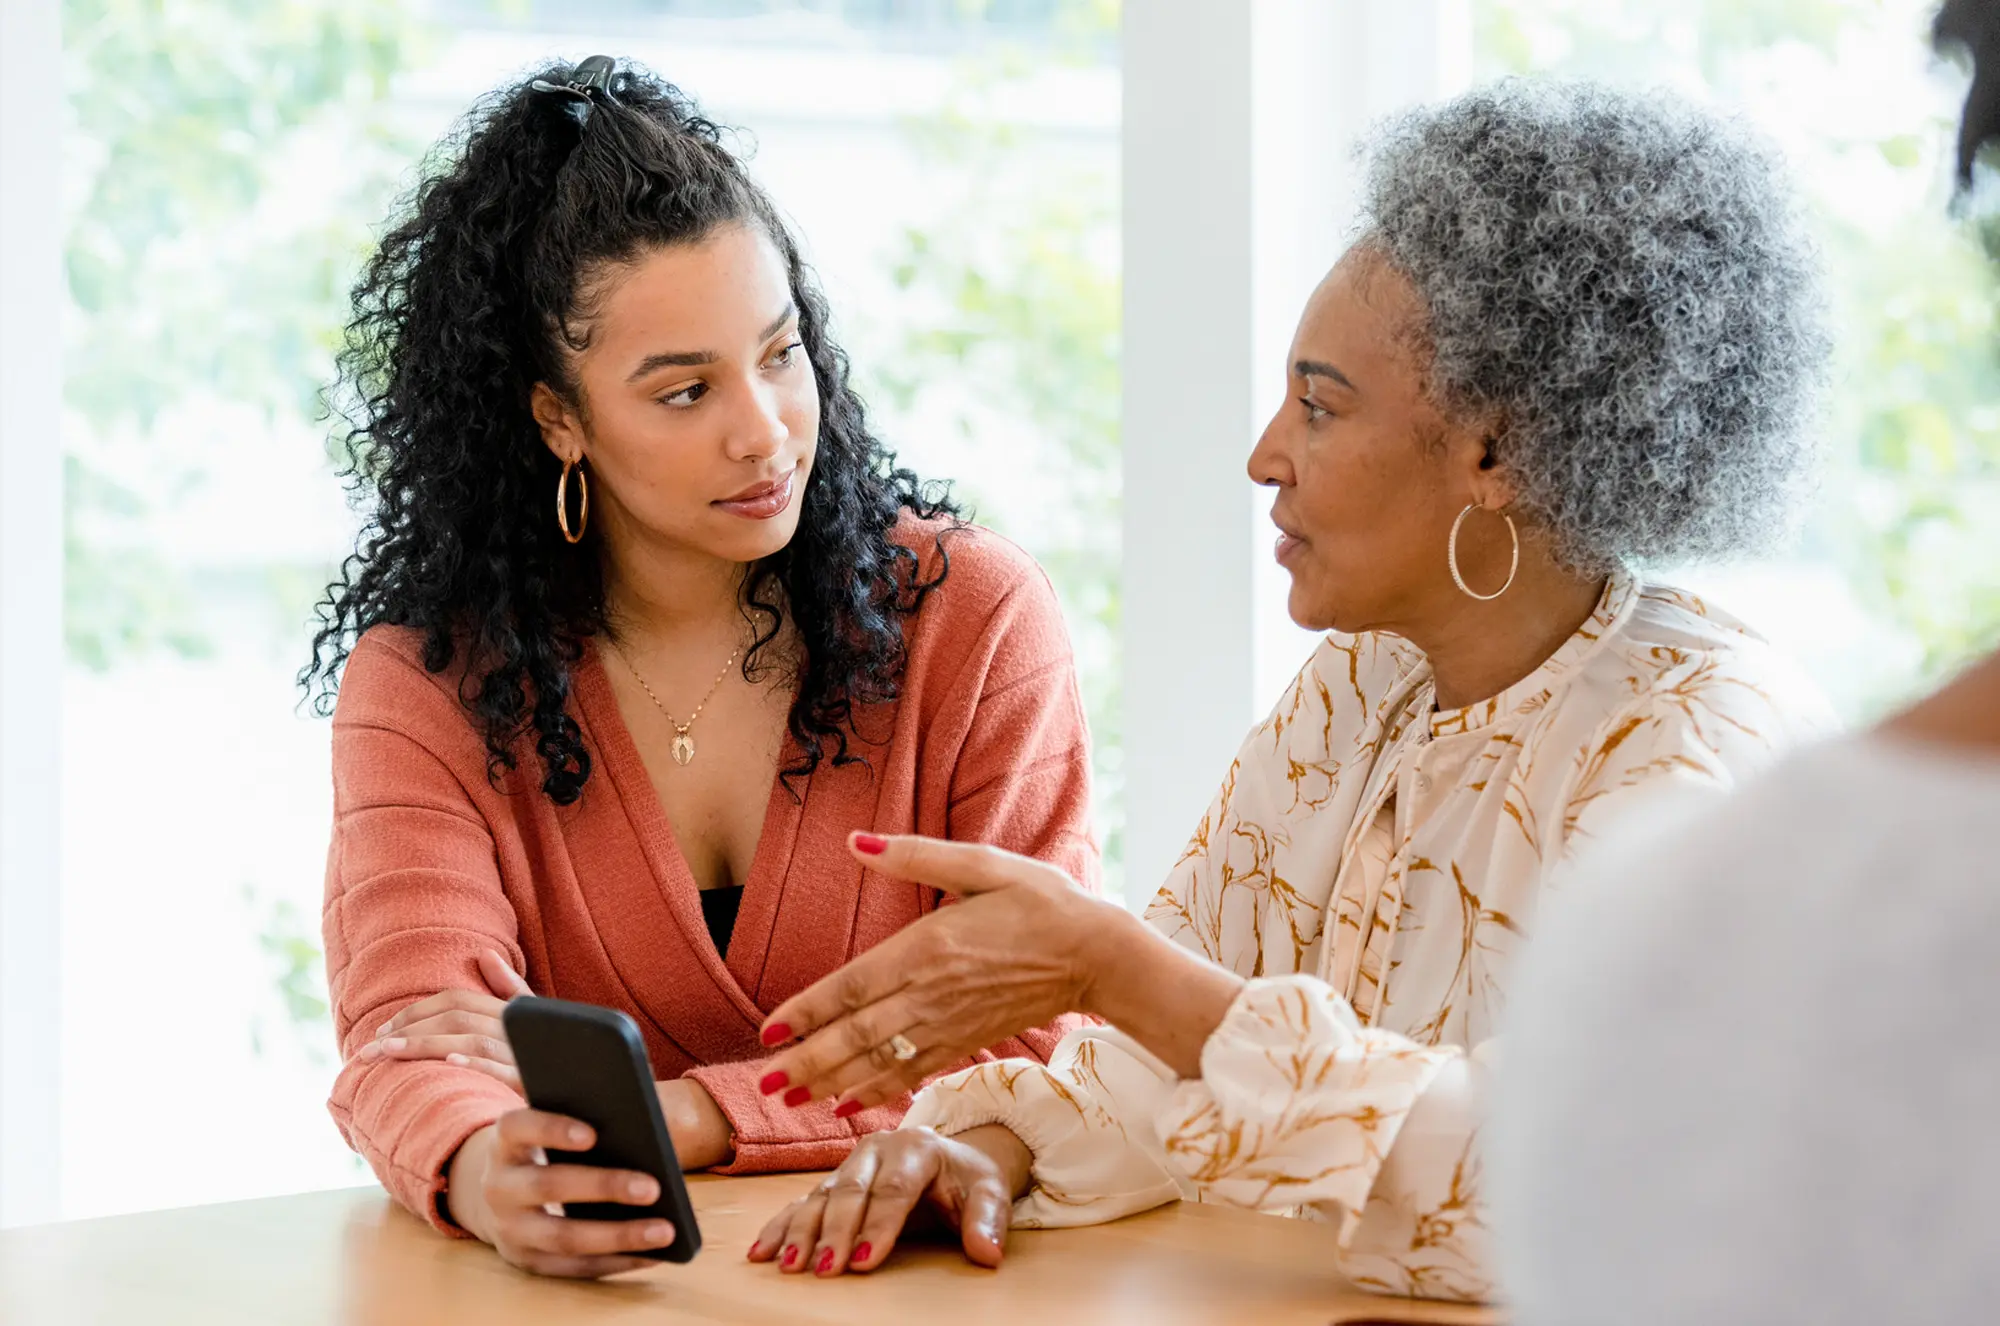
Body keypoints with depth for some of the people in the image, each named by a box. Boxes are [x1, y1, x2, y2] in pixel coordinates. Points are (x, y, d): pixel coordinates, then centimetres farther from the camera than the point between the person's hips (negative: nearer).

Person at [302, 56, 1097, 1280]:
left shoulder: (975, 617, -1)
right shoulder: (423, 678, 1)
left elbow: (1038, 1042, -6)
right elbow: (409, 1033, -12)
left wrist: (664, 1115, -18)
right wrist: (487, 1171, -36)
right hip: (603, 1276, 1)